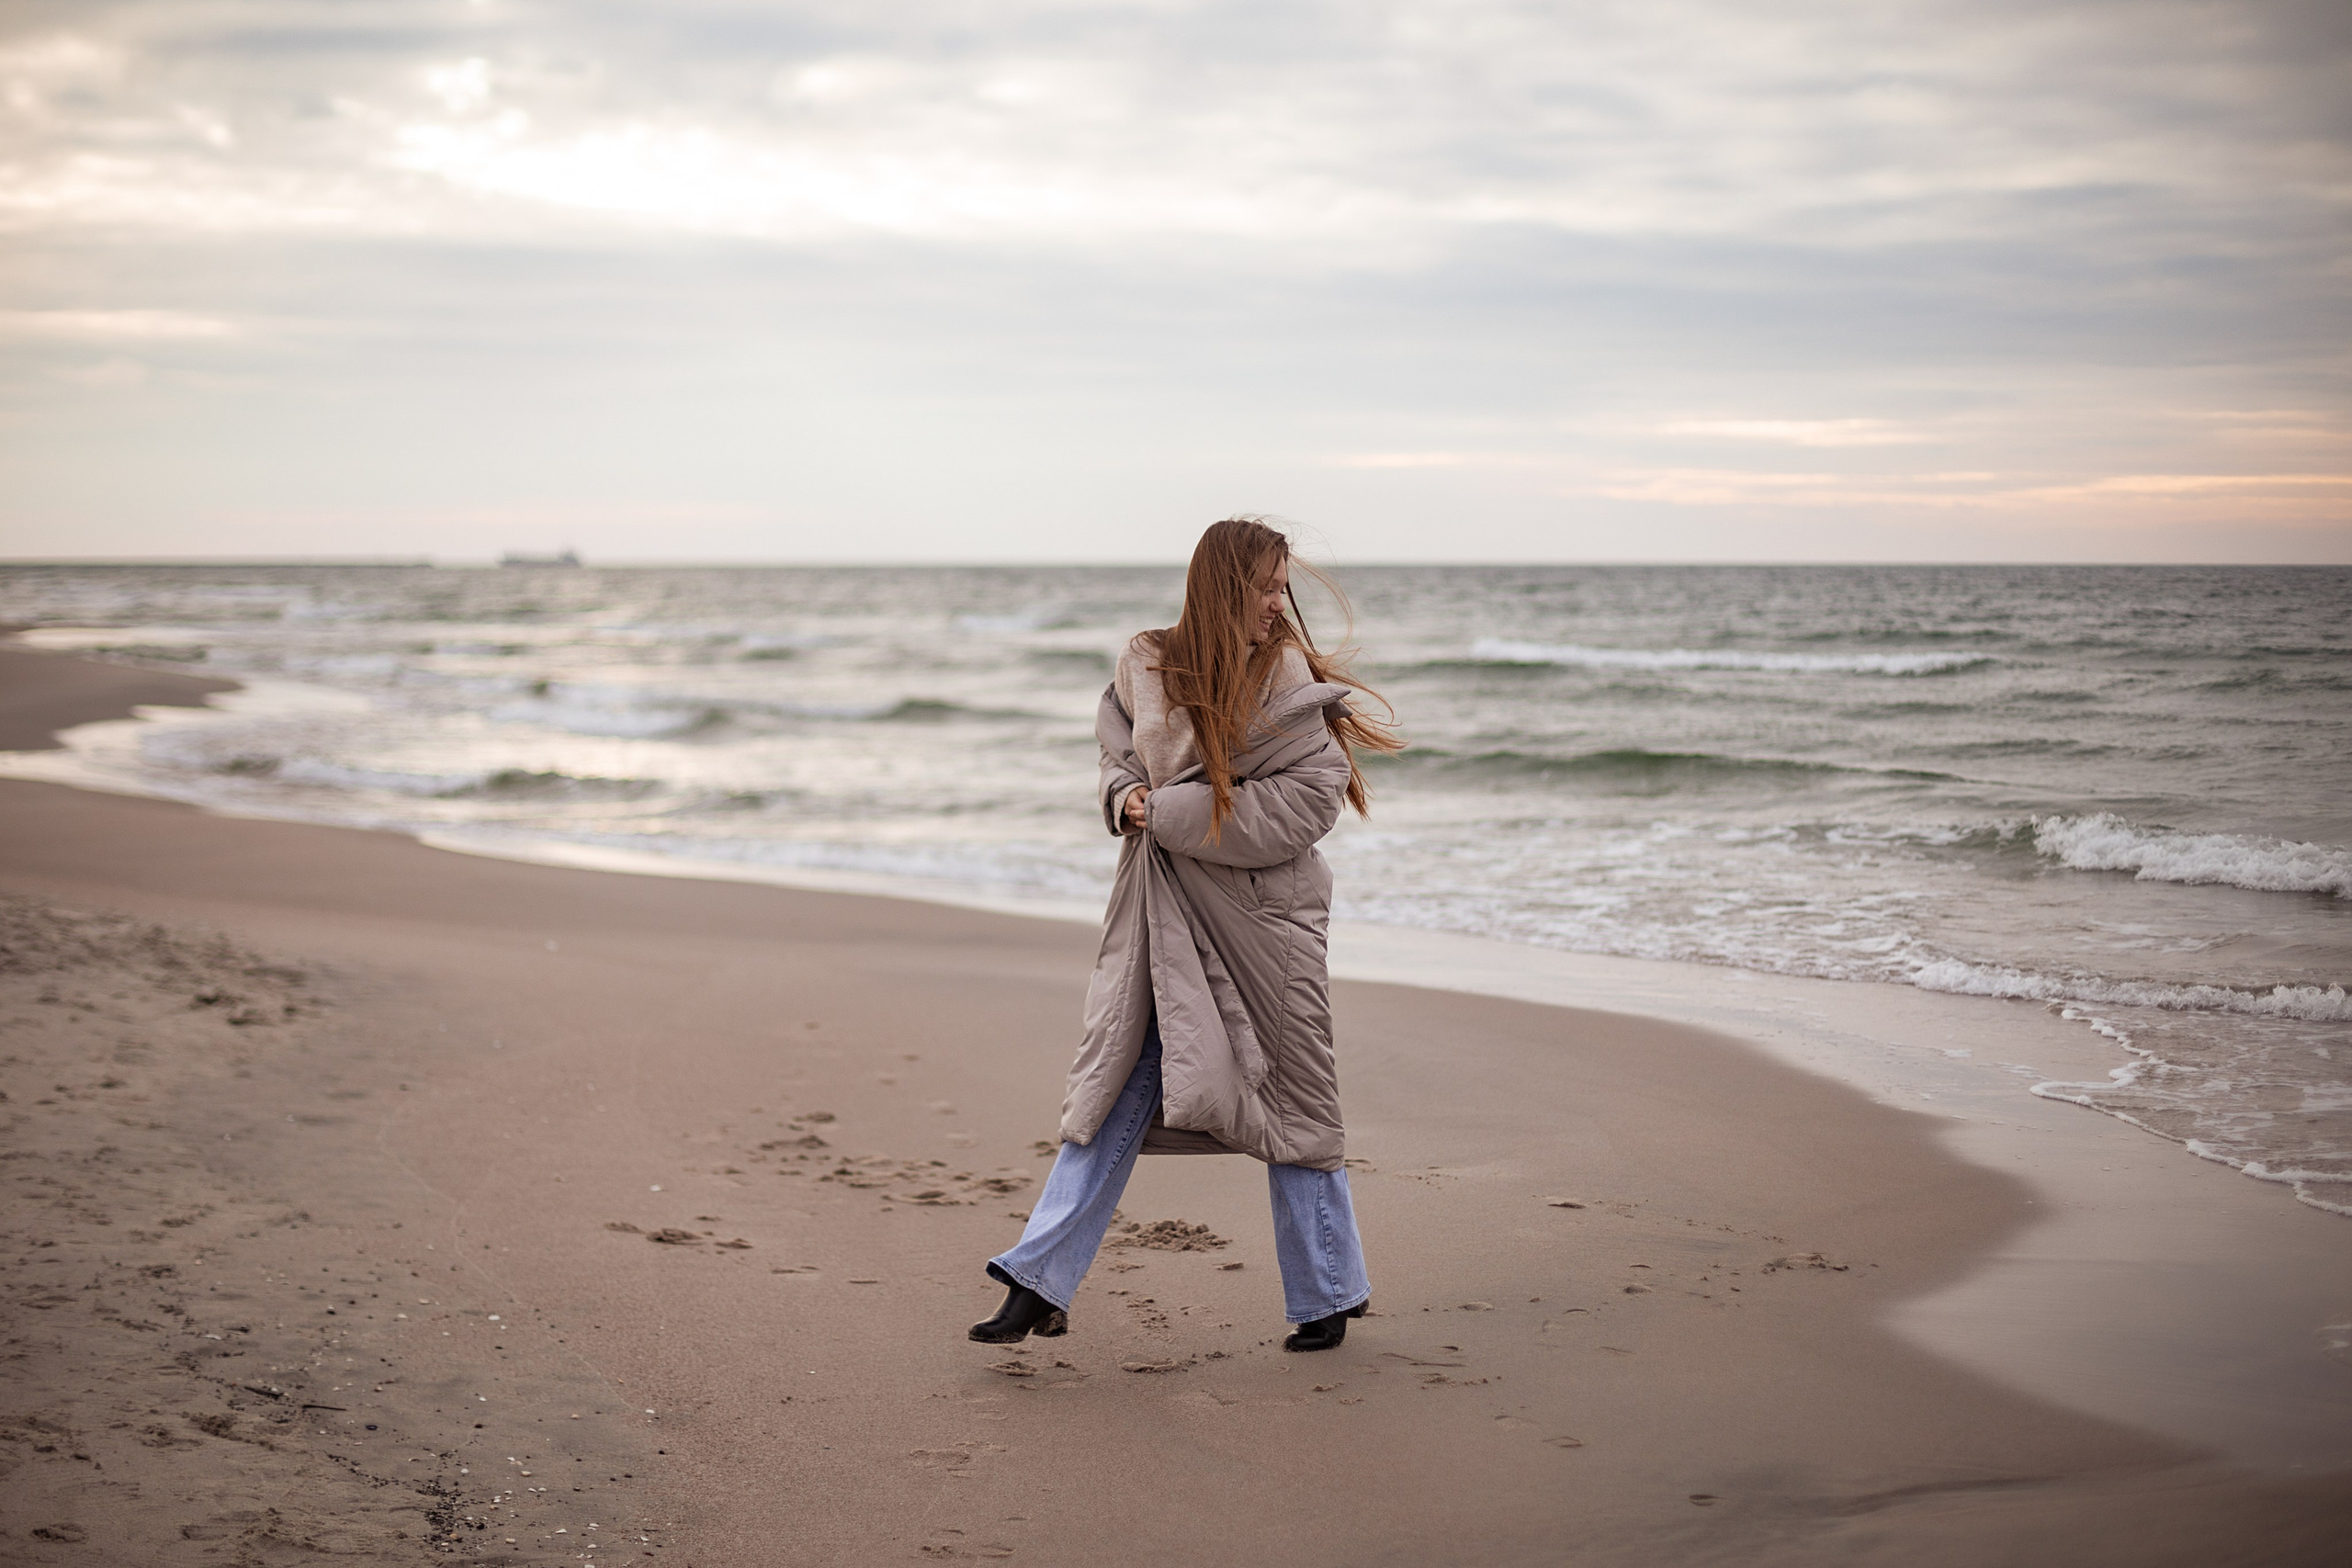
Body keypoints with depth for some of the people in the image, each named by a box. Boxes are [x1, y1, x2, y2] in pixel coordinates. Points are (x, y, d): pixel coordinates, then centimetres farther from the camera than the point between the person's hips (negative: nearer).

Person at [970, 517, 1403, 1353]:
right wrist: (1128, 796, -7)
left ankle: (1329, 1292, 22)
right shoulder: (1147, 667, 3)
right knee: (1118, 1085, 2)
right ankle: (1040, 1284, 4)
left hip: (1262, 914, -3)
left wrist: (1172, 813, -16)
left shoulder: (1290, 678, -7)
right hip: (1164, 910, 3)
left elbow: (1309, 798, -16)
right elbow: (1120, 753, 18)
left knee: (1290, 1096, 6)